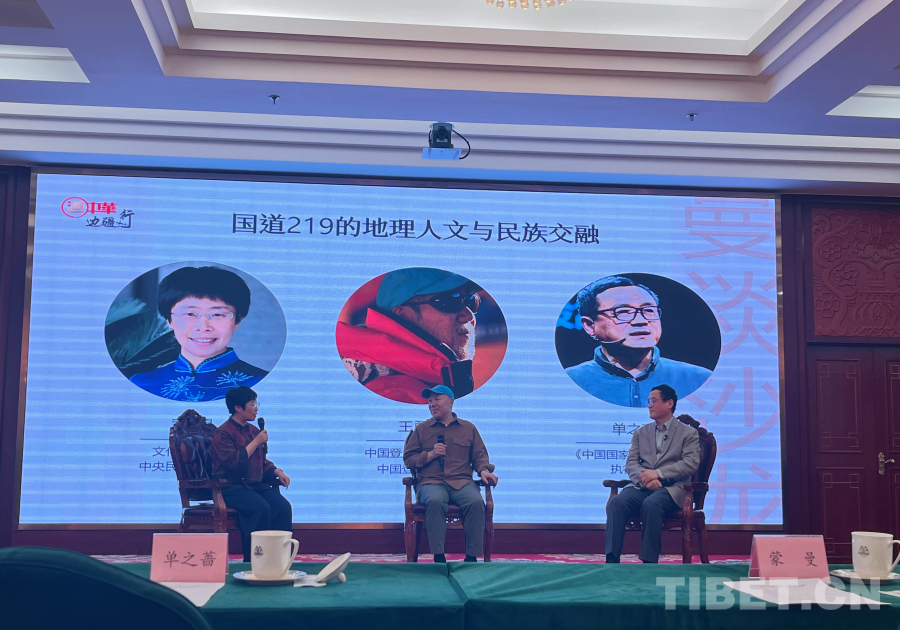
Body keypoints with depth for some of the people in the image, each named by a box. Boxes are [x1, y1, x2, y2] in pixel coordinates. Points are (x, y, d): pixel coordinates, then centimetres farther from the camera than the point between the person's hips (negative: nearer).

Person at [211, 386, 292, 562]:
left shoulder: (253, 430, 17)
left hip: (256, 485, 6)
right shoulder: (223, 433, -5)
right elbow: (235, 463, -18)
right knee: (261, 508, -33)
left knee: (283, 506, -21)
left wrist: (278, 472, 7)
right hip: (232, 487, -6)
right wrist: (256, 442, -12)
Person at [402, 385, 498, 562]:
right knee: (435, 500, -38)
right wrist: (430, 455, -2)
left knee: (476, 501, -34)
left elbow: (480, 455, 16)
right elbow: (408, 459, 14)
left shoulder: (468, 428, 20)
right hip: (431, 482, -1)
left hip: (462, 482, 1)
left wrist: (484, 470, -6)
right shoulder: (421, 429, 18)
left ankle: (472, 557, -27)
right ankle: (438, 557, -36)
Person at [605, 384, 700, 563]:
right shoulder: (640, 432, 22)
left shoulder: (688, 433, 12)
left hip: (670, 487, -3)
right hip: (641, 486, 4)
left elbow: (691, 463, -3)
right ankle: (612, 560, -32)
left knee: (651, 504, -37)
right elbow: (630, 463, 11)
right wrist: (645, 478, -12)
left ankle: (649, 563, -31)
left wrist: (658, 473, -14)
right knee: (616, 503, -29)